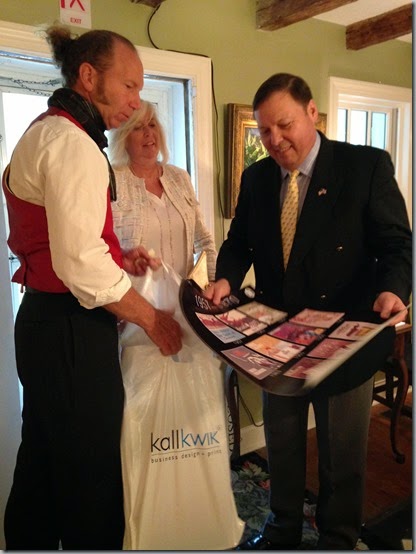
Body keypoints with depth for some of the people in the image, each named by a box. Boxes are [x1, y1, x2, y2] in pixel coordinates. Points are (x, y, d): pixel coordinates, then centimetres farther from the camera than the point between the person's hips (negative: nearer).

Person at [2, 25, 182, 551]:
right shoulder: (73, 144, -16)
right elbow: (80, 263, -24)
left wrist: (117, 258, 11)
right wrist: (150, 318, -13)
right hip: (71, 330, -10)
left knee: (42, 457, 23)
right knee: (91, 469, 4)